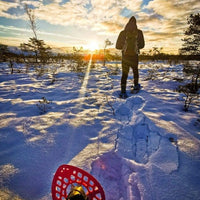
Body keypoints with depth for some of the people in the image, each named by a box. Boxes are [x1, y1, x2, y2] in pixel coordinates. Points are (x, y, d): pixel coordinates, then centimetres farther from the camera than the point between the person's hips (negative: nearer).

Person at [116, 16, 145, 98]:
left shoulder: (123, 33, -3)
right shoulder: (139, 32, -5)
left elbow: (117, 46, 0)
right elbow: (142, 45, 1)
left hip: (125, 56, 0)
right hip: (134, 56, 0)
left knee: (124, 73, 1)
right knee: (135, 70, 23)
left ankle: (123, 91, -10)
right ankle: (136, 85, 37)